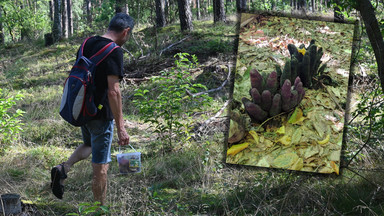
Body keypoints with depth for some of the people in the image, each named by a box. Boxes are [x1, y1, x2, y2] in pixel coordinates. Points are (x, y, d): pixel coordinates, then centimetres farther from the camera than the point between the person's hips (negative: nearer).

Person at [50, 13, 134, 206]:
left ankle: (63, 168, 8)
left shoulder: (87, 44, 6)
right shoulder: (114, 52, -18)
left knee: (88, 145, 31)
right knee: (101, 166, 4)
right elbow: (113, 91, -24)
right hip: (101, 115, -7)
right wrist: (121, 127, -21)